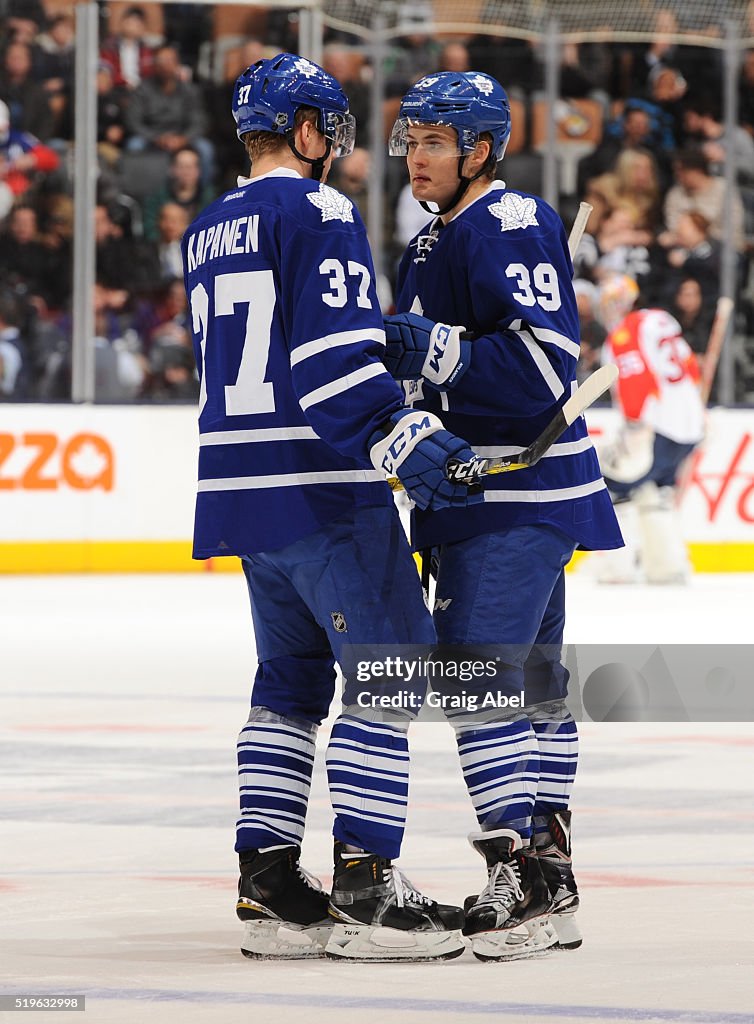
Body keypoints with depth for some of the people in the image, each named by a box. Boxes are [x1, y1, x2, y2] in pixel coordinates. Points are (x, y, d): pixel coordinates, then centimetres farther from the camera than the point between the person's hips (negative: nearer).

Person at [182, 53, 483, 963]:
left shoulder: (207, 233, 17)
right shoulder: (317, 211, -10)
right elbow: (335, 356, -21)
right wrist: (403, 441, -24)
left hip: (241, 479, 9)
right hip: (319, 481, -9)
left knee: (293, 673, 15)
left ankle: (268, 885, 12)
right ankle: (364, 887, -11)